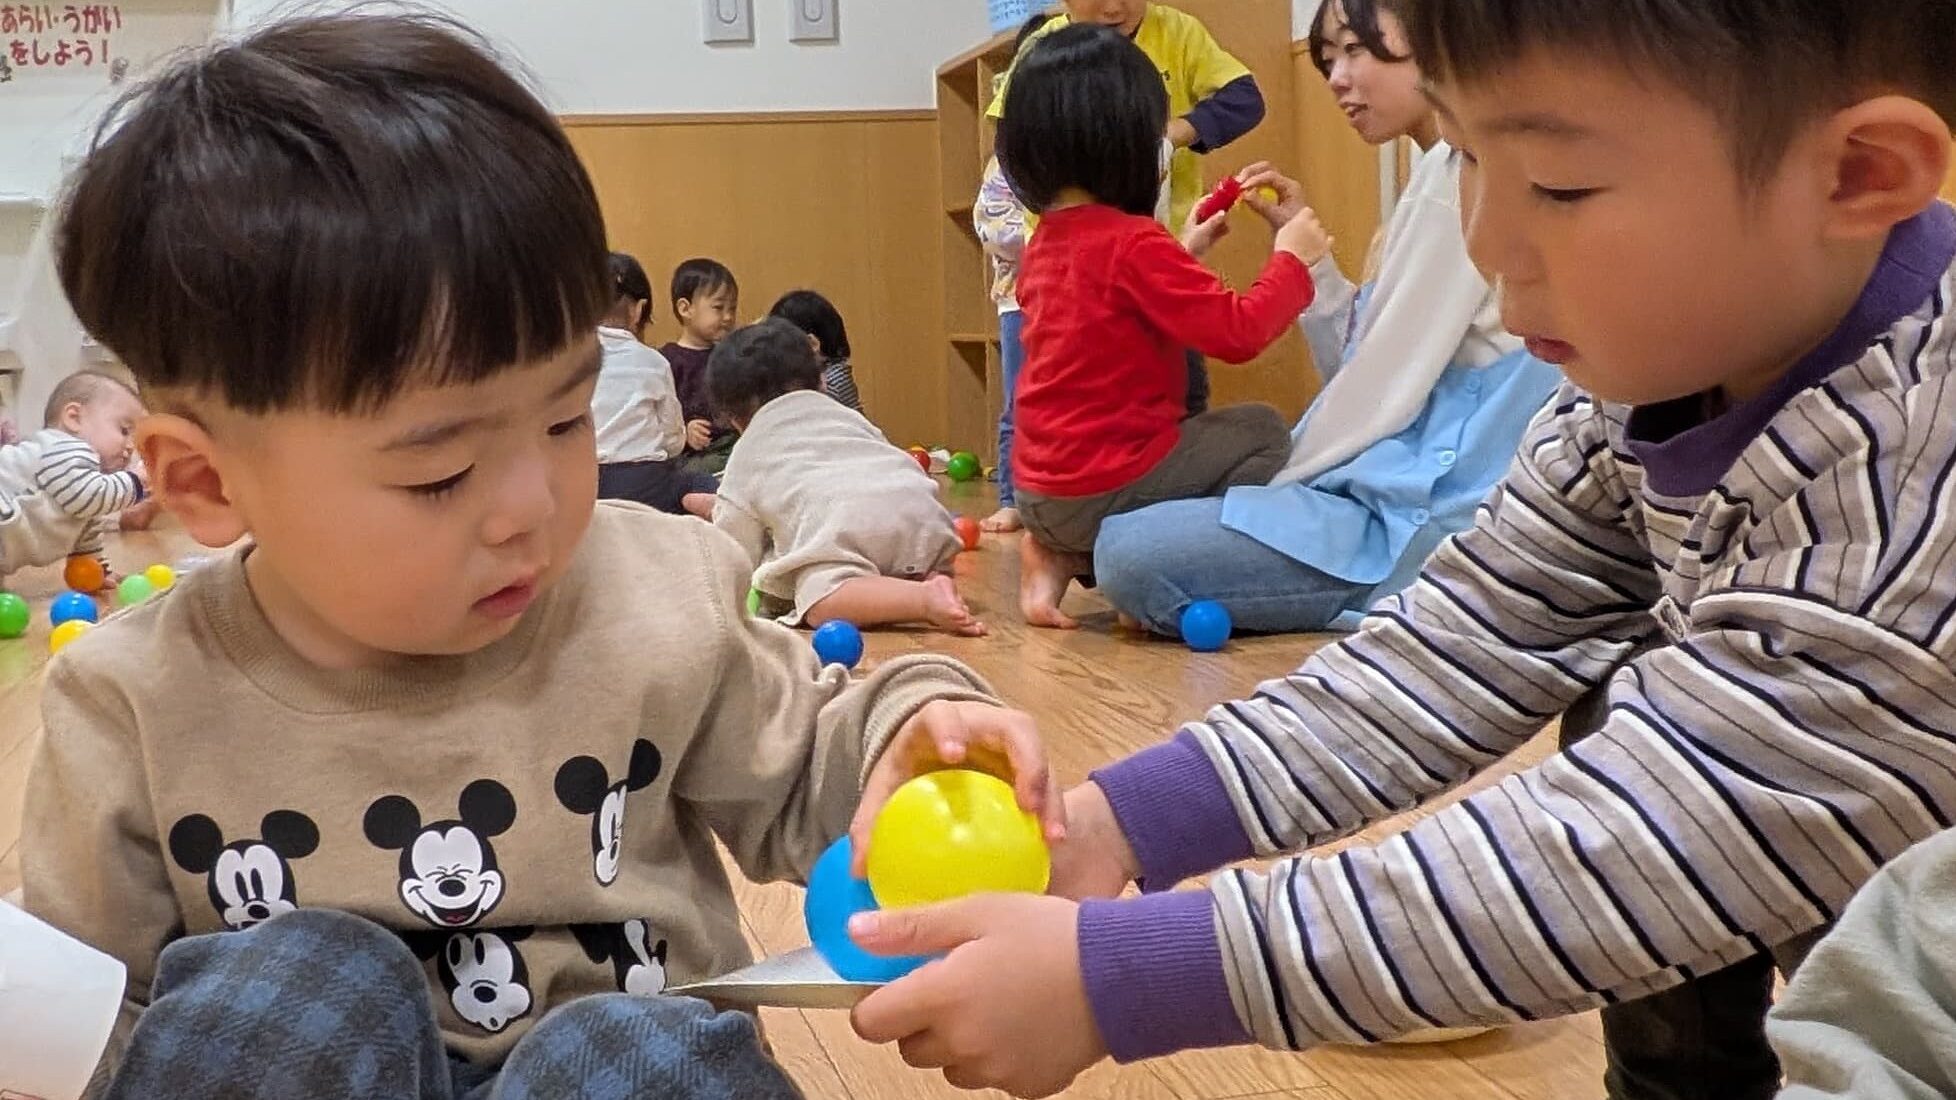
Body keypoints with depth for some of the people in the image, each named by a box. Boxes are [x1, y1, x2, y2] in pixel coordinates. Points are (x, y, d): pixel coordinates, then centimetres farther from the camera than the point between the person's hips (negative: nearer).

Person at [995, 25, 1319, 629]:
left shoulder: (1043, 244, 9)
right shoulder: (1131, 242, -17)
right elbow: (1239, 331, -17)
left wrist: (1181, 253, 23)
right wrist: (1291, 256, -2)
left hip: (1040, 491, 8)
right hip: (1107, 489, -8)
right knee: (1261, 430, 9)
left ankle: (1063, 556, 10)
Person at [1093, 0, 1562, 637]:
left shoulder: (1463, 167, -13)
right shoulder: (1448, 170, 18)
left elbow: (1389, 386, -15)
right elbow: (1368, 366, 16)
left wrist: (1284, 490, -4)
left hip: (1430, 518, -11)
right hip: (1419, 485, 11)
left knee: (1132, 556, -23)